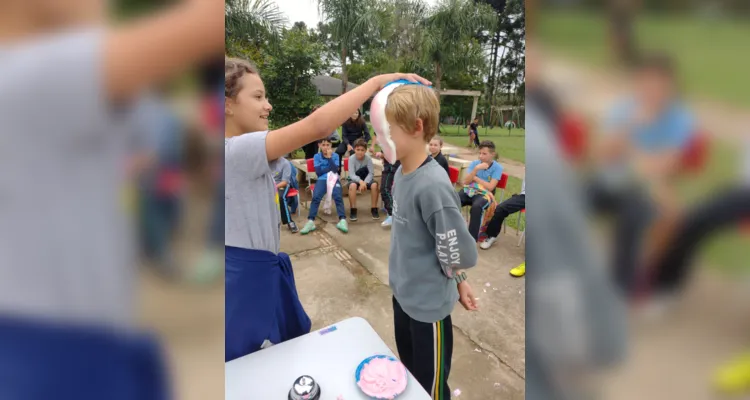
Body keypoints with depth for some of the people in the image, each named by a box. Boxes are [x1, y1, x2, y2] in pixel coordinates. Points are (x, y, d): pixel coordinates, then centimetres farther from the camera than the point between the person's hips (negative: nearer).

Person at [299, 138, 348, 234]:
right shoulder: (317, 156, 11)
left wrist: (329, 157, -6)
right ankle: (310, 221, -35)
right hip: (322, 180, 0)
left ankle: (342, 220, -39)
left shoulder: (335, 156, 12)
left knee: (338, 197, -29)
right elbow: (318, 172, 2)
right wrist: (330, 168, 0)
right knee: (316, 197, -28)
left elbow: (335, 170, -3)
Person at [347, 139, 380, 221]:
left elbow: (371, 173, -17)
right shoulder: (351, 158, -17)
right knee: (352, 185, -36)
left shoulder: (368, 158, -13)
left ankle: (374, 208, -13)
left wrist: (365, 182, -33)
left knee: (374, 184, -30)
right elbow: (352, 175, -24)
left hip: (366, 179, 2)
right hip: (354, 179, -1)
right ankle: (353, 210, -22)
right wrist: (360, 181, -41)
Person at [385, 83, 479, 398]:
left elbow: (460, 251, -27)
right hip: (403, 292, 8)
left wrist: (455, 279, -4)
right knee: (409, 374, 31)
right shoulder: (401, 173, -4)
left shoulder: (432, 185, -30)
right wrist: (458, 279, 9)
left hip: (428, 302, -7)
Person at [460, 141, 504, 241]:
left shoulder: (497, 167, -4)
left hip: (484, 194, -3)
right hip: (469, 191, 4)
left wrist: (474, 178, -4)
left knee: (476, 206, -38)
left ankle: (472, 239, -28)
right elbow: (465, 181, -4)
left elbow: (490, 187, -12)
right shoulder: (474, 163, 6)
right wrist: (476, 169, -16)